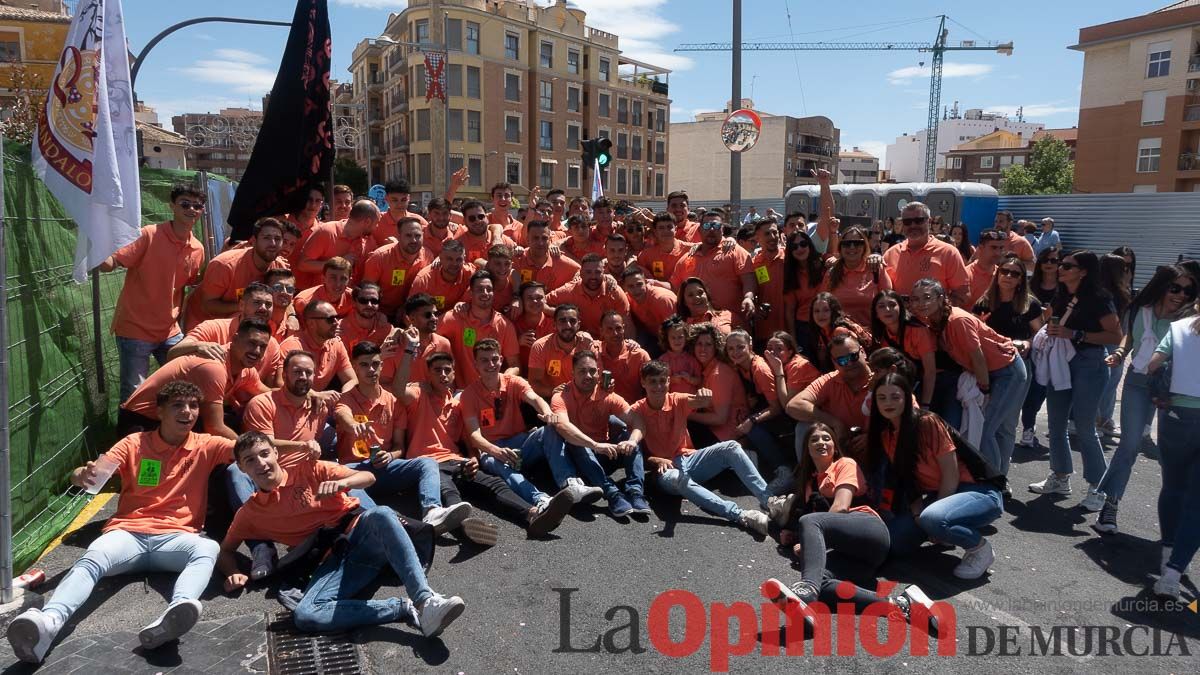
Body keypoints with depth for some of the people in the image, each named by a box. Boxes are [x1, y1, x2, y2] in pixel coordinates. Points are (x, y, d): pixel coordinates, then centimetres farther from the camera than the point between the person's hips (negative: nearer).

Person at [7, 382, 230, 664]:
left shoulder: (204, 446, 8)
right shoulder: (135, 443, 9)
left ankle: (172, 617, -60)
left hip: (175, 537, -1)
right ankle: (48, 622, -56)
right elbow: (97, 470, -2)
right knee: (90, 559, -32)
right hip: (128, 533, 1)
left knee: (207, 549, -35)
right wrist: (83, 475, -26)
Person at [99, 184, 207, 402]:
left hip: (170, 332, 5)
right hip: (135, 330, -5)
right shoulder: (149, 235, -13)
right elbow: (110, 263, -20)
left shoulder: (197, 249, 3)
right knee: (134, 395, 0)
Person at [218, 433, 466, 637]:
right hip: (332, 559, 1)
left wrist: (340, 482, -19)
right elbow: (225, 551, 26)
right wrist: (234, 573, 3)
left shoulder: (308, 471, 11)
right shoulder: (249, 513, 18)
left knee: (381, 514, -38)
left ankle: (425, 601, -49)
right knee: (303, 617, -31)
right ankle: (407, 610, -35)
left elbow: (368, 477, 4)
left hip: (361, 532, -1)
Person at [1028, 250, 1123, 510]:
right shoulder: (1060, 298, 8)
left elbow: (1116, 335, -15)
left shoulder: (1098, 300, -12)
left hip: (1088, 364, -7)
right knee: (1056, 425, 12)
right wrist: (1050, 330, 2)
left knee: (1084, 428, -4)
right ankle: (1060, 478, 26)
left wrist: (1076, 335, -21)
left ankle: (1097, 488, 9)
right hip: (1059, 362, 7)